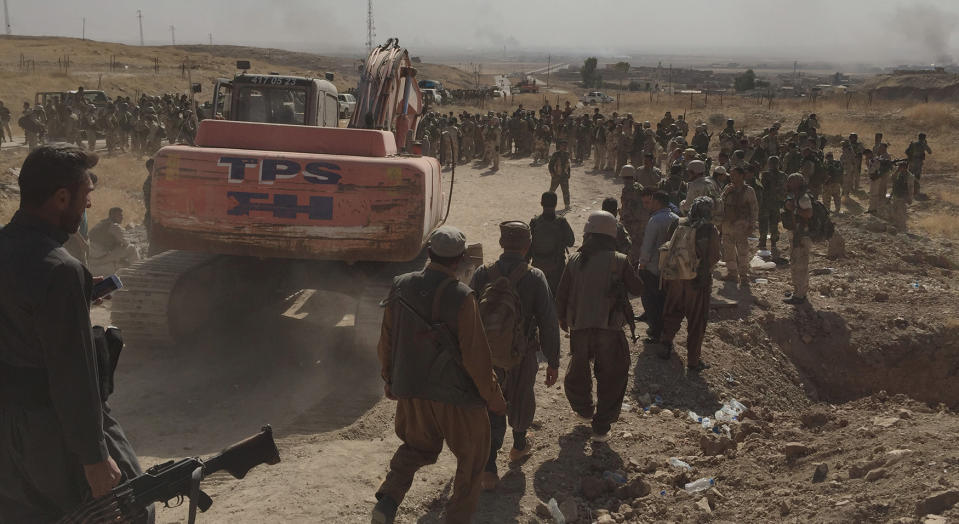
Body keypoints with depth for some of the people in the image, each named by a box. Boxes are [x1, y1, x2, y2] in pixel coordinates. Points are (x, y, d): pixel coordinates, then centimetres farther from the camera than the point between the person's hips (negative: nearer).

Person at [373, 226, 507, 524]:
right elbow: (475, 354, -18)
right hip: (455, 395, -5)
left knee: (416, 446, 26)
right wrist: (494, 397, -4)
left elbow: (387, 342, 3)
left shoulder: (401, 287, -7)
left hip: (411, 390, 5)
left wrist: (389, 381, 18)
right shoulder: (461, 297, -22)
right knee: (471, 455, 18)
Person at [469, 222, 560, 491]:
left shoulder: (483, 274, -9)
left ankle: (489, 468, 3)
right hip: (522, 357, -1)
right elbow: (548, 323, -12)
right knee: (521, 399, 24)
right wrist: (553, 362, -4)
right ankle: (519, 445, 48)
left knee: (492, 408, 12)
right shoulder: (535, 277, -13)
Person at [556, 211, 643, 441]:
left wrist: (563, 321, 19)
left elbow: (561, 296, 3)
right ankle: (601, 427, 14)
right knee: (611, 379, 12)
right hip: (609, 330, -2)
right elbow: (638, 289, 2)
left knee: (577, 373, 25)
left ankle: (584, 410, 45)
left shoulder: (575, 260, -1)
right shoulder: (619, 261, -8)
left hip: (579, 329, 3)